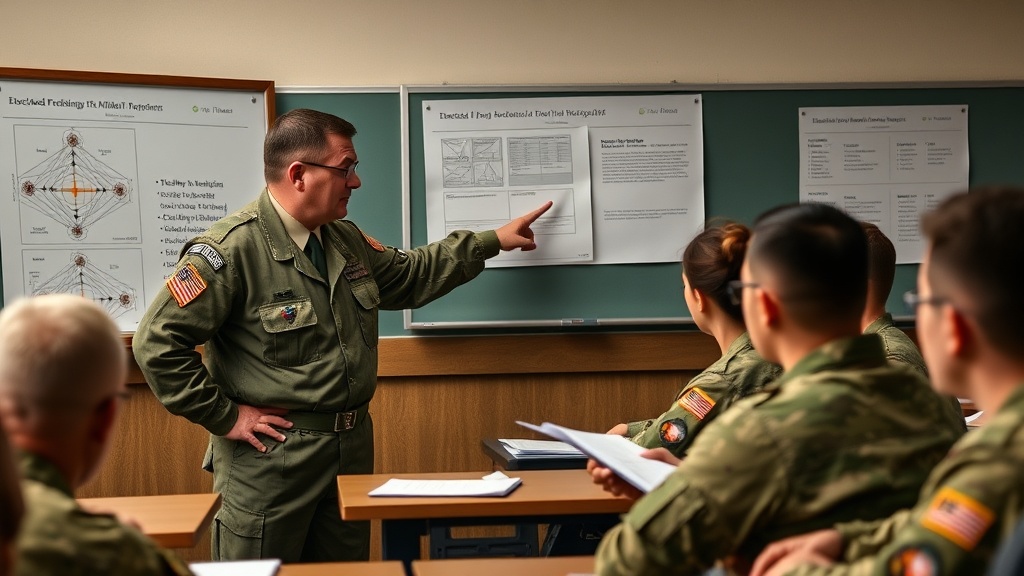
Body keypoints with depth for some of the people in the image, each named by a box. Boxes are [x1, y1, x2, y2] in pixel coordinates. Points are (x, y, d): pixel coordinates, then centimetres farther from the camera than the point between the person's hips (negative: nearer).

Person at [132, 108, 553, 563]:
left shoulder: (346, 240, 9)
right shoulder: (231, 249, -18)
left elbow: (408, 277, 27)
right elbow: (157, 342, -20)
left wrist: (492, 241, 27)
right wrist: (225, 417, -16)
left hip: (352, 448, 8)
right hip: (271, 453, -8)